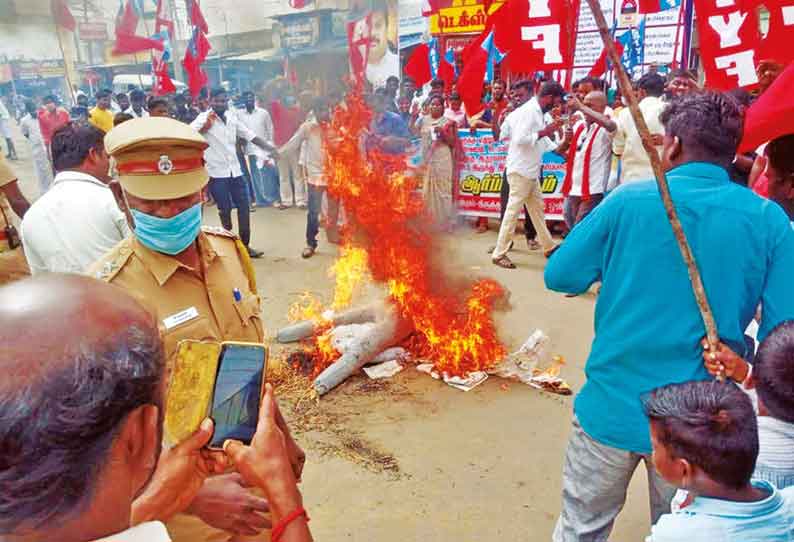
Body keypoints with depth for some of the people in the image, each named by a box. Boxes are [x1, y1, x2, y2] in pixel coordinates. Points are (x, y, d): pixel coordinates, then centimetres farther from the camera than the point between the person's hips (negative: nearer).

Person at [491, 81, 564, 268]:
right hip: (521, 170, -10)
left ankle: (548, 246, 28)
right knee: (513, 211, -6)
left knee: (538, 208, 16)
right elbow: (520, 139, -25)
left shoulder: (536, 111, 11)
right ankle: (499, 253, 1)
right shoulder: (529, 111, -16)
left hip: (531, 170, 10)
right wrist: (543, 132, -16)